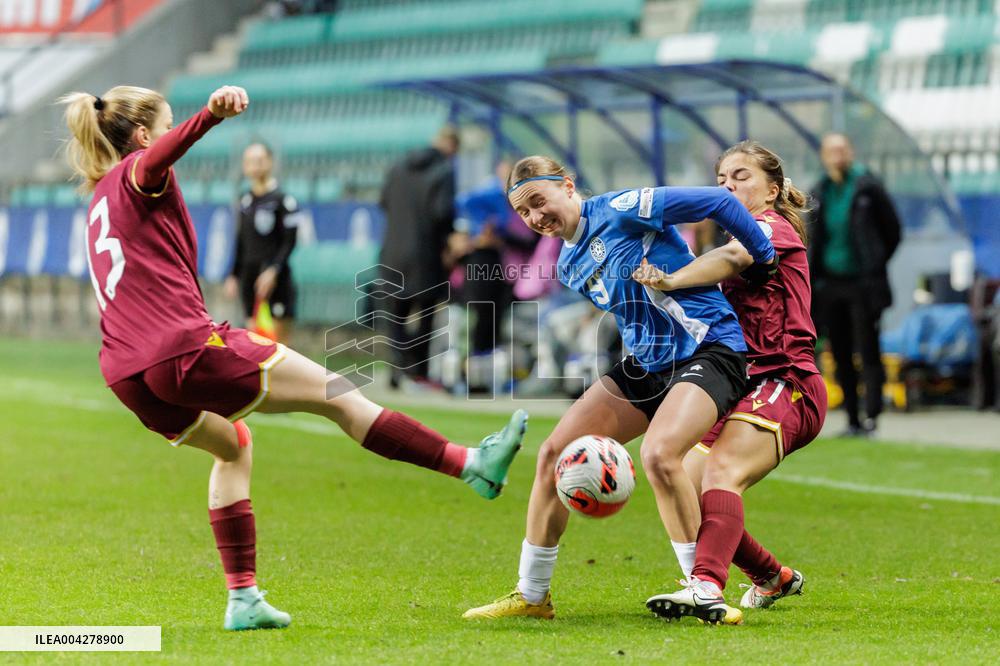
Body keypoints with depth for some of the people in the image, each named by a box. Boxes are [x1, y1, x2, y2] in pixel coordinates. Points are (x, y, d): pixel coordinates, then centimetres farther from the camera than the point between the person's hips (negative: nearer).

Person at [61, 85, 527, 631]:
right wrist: (211, 114, -47)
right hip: (185, 350, -9)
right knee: (336, 395, -2)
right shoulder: (135, 176, -2)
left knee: (232, 445, 31)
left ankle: (243, 598, 23)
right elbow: (162, 153, -28)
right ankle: (472, 464, 1)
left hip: (128, 374, 9)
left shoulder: (100, 199, 23)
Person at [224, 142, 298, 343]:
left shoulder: (283, 200, -6)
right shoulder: (245, 200, 13)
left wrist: (274, 270, -19)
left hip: (275, 280, -6)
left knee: (278, 339, -6)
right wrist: (234, 275, 18)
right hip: (250, 277, 6)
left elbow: (289, 242, -10)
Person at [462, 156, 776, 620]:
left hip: (708, 351, -8)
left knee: (658, 455, -32)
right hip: (644, 366, 8)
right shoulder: (569, 268, 11)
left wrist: (765, 260, -5)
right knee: (555, 452, -2)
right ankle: (531, 595, 9)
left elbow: (719, 202, -12)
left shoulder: (621, 210, -14)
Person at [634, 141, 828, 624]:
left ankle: (706, 588, -50)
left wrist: (670, 281, -38)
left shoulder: (774, 226, -4)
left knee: (721, 470, -31)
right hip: (746, 387, 9)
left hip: (786, 385, -9)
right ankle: (773, 579, 23)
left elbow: (733, 257, -26)